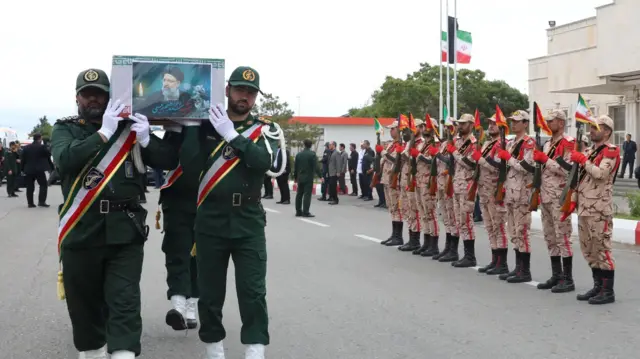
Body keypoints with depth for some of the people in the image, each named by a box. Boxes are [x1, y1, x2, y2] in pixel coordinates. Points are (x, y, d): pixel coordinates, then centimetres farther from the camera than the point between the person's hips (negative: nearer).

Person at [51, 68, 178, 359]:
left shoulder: (128, 128, 7)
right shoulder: (65, 129, 7)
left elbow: (170, 161, 3)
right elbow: (65, 159, -15)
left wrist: (146, 140, -15)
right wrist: (104, 133, -20)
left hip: (124, 231, -1)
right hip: (80, 232, 1)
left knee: (124, 302, -7)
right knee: (84, 303, 12)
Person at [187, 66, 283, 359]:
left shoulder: (266, 130, 4)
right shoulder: (206, 124, 5)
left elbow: (268, 162, -14)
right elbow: (189, 165, -1)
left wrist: (232, 135, -17)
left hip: (249, 223, -1)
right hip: (210, 221, 1)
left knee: (253, 293, -3)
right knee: (210, 293, 9)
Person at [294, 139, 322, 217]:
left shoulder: (298, 154, 5)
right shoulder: (312, 154, -10)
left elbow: (295, 166, 9)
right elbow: (315, 167, -14)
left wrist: (295, 177, 19)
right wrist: (320, 176, -7)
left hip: (300, 178, 5)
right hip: (308, 178, -5)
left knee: (299, 194, 11)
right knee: (307, 194, -5)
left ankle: (298, 211, 15)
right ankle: (305, 212, -9)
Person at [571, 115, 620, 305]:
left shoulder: (611, 151, -7)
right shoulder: (589, 151, 18)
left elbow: (600, 173, -22)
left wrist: (583, 160, -12)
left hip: (600, 208, -9)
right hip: (584, 207, 9)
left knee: (602, 247, -6)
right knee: (588, 248, 12)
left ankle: (608, 291, 0)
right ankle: (598, 286, 22)